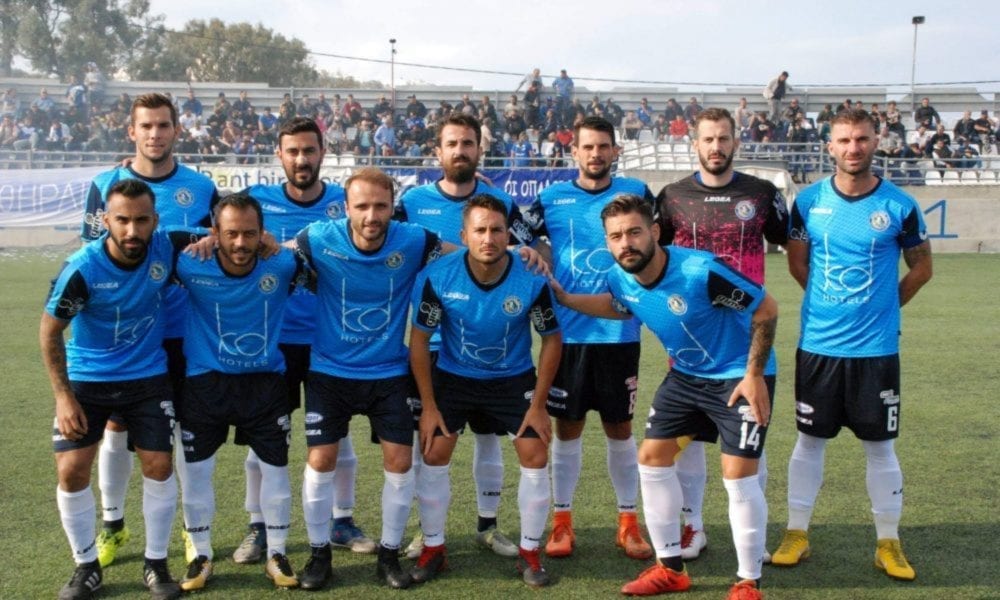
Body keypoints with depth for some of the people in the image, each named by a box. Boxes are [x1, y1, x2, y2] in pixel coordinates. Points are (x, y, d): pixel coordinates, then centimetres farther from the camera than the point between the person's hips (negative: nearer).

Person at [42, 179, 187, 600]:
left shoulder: (166, 249, -17)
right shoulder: (82, 268, -23)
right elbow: (50, 330, -11)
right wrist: (63, 396, -15)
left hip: (148, 377, 2)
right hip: (86, 379, -1)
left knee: (159, 466, 0)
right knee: (72, 470, -6)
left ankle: (156, 564, 17)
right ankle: (86, 566, 14)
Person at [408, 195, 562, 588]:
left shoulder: (531, 280, -24)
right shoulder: (438, 277, -24)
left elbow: (552, 339, -9)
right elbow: (419, 338, -11)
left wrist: (538, 404, -9)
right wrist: (428, 405, -10)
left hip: (514, 379, 0)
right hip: (452, 375, 0)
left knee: (535, 458, -6)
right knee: (434, 457, -5)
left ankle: (530, 552, 12)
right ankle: (433, 549, 15)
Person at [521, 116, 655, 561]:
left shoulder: (636, 193, 3)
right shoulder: (552, 198, 3)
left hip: (619, 333, 0)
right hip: (568, 333, 0)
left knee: (620, 428, 8)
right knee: (567, 428, 7)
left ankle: (628, 523, 19)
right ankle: (562, 523, 18)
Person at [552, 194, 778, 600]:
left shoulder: (701, 271, -32)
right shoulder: (619, 279, -12)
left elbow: (766, 309, -20)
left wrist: (754, 375, -21)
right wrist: (563, 298, 1)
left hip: (739, 377, -7)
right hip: (686, 375, 7)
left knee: (738, 475, -12)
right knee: (652, 458, 6)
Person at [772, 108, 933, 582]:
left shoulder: (899, 206, -5)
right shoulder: (809, 201, -1)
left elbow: (921, 268, 8)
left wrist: (881, 307, 8)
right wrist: (832, 303, 8)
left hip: (877, 348, -1)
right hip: (818, 345, 1)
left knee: (880, 447, 7)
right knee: (809, 441, 10)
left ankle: (889, 544, 18)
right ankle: (796, 535, 21)